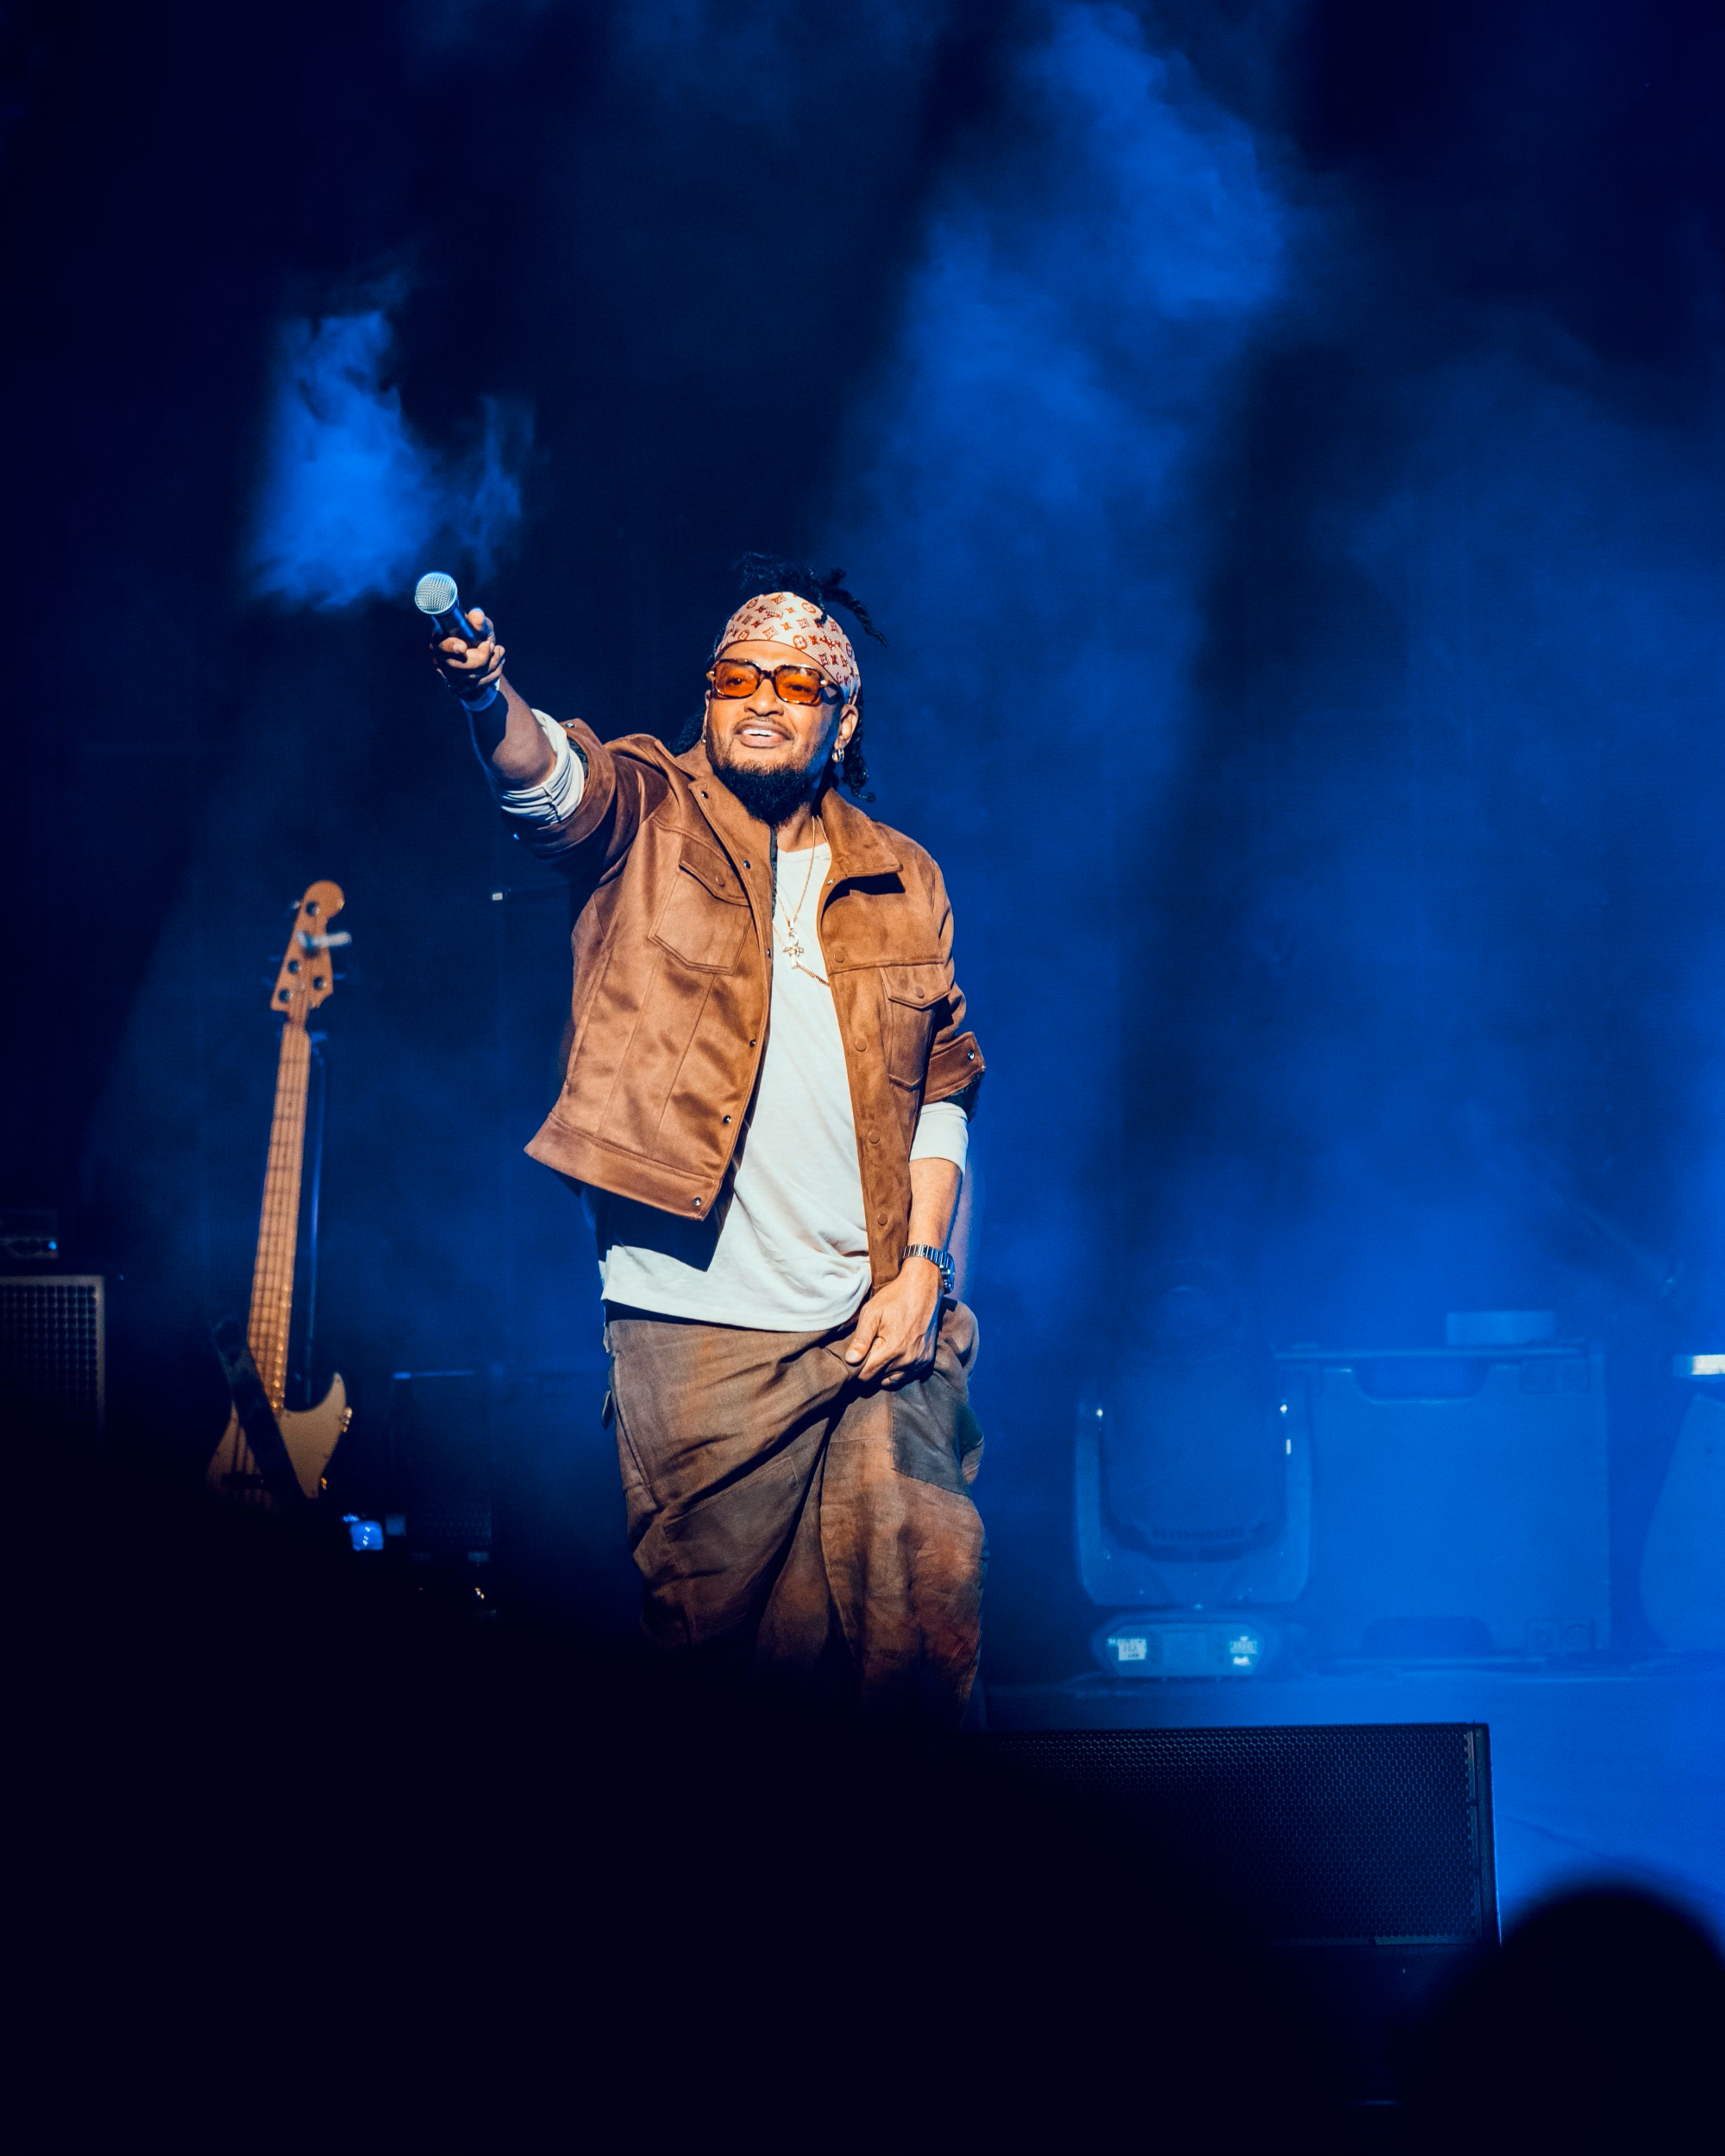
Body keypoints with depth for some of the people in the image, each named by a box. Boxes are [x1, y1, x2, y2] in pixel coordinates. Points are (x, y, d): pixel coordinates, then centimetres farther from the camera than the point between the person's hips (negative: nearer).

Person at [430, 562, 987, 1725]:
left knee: (931, 1612, -3)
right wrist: (489, 695, -39)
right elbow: (551, 773, -16)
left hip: (876, 1323, 3)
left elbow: (943, 1086, 15)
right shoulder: (649, 812, 6)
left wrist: (924, 1264, 3)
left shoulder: (902, 882, 15)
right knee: (729, 1635, -2)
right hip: (699, 1327, -3)